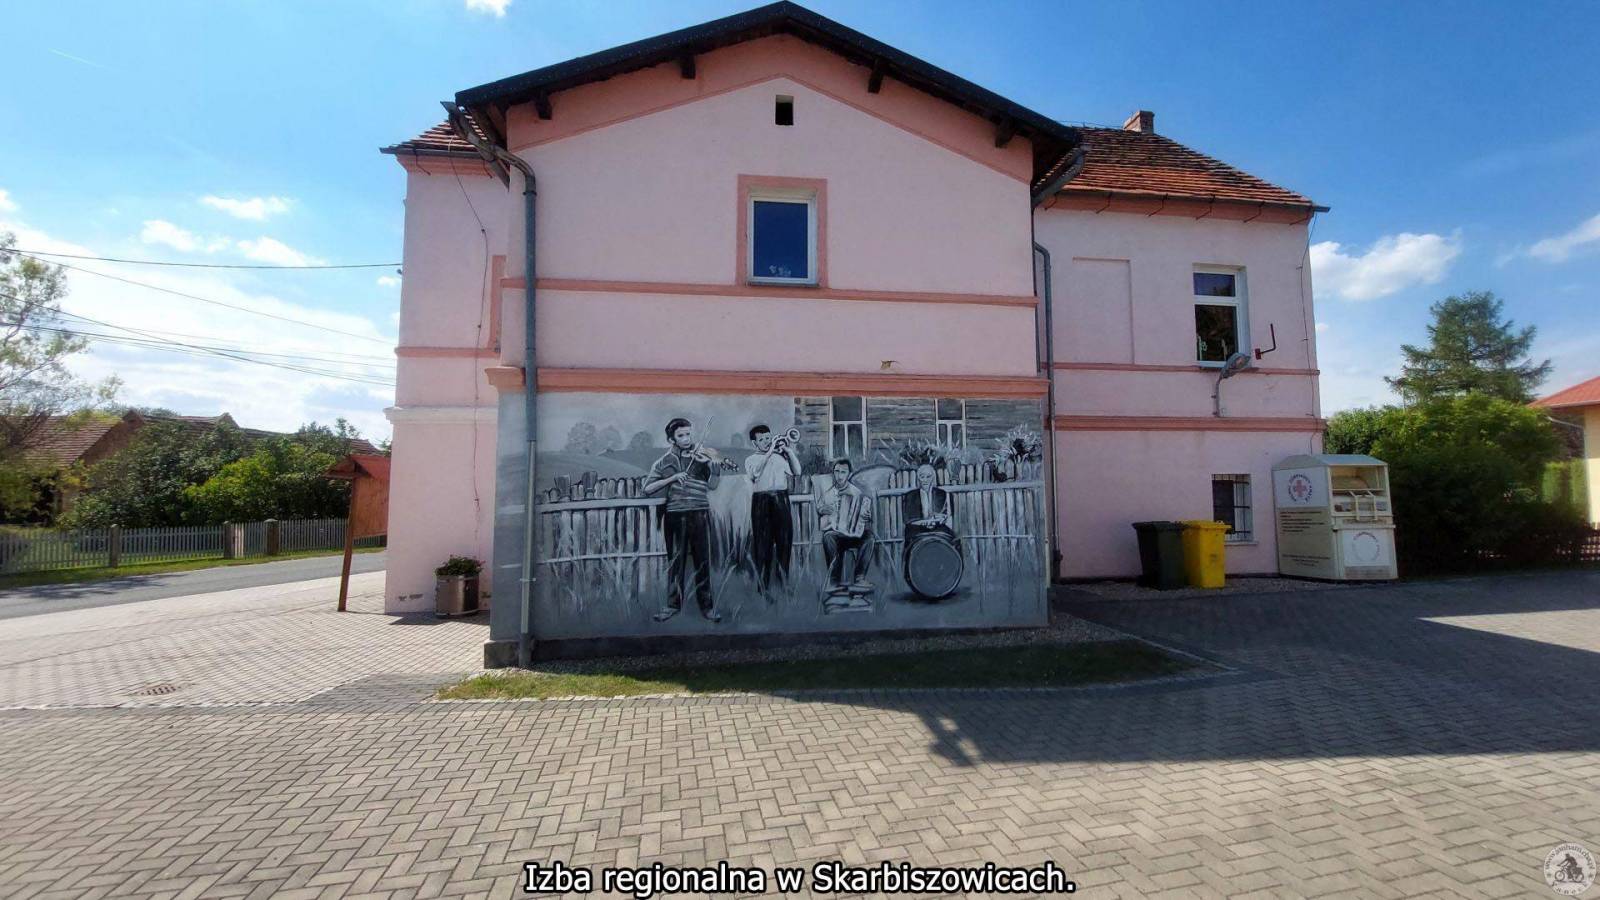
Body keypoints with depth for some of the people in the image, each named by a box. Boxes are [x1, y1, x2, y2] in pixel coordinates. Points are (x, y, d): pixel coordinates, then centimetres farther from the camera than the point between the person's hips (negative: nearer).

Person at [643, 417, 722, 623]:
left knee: (702, 561, 3)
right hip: (675, 514, 1)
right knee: (675, 560, 7)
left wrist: (714, 466, -18)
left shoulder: (702, 455, 6)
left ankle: (707, 605, 13)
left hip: (699, 513, -1)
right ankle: (673, 604, 20)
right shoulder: (665, 461, 8)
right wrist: (672, 478, -10)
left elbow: (712, 485, 0)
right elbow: (648, 489, 0)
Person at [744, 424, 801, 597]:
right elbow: (756, 472, -14)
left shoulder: (780, 456, 15)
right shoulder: (751, 459, 8)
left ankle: (783, 579, 18)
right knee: (763, 544, -2)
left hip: (781, 500, 3)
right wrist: (769, 452, -13)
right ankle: (763, 586, 4)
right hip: (761, 501, -3)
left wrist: (790, 451, 0)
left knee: (785, 540, 4)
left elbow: (797, 471, 8)